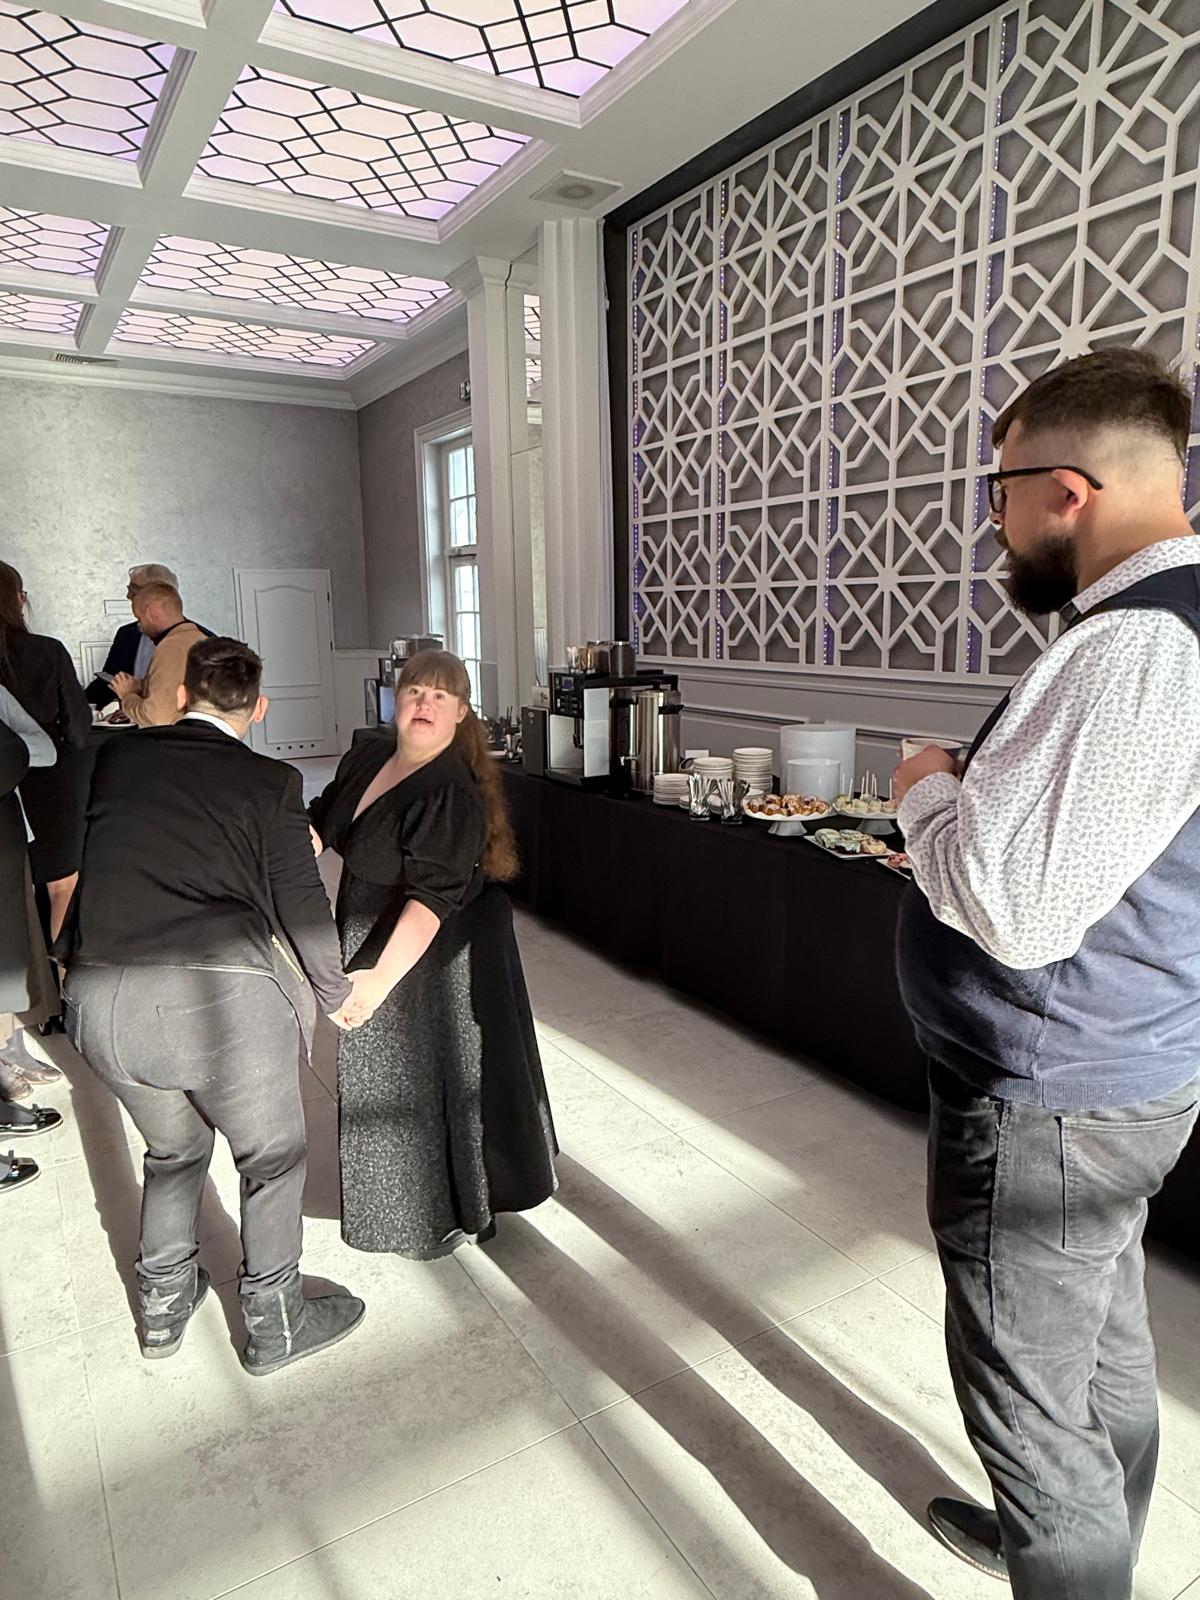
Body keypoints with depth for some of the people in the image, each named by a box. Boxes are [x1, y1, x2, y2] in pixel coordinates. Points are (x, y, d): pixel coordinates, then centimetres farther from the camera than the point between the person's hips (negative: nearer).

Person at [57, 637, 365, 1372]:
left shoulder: (117, 760, 14)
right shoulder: (270, 781, 2)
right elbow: (302, 908, 0)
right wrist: (336, 992, 18)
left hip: (100, 1000, 5)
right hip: (221, 997, -4)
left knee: (173, 1150, 31)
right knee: (273, 1157, 20)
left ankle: (164, 1304, 47)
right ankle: (275, 1324, 36)